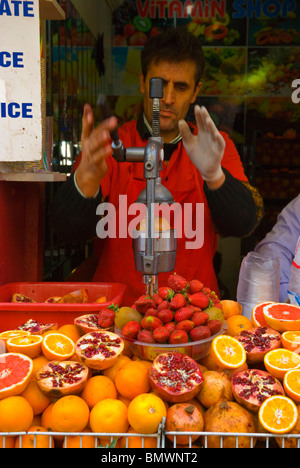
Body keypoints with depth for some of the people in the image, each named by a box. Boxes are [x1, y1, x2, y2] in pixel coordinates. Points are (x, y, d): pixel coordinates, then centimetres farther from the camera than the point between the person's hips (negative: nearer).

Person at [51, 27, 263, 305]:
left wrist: (214, 175, -25)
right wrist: (86, 176, -27)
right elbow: (69, 230, -7)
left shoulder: (216, 147, 8)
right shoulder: (111, 145, 4)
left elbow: (244, 225, -6)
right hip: (117, 304, -1)